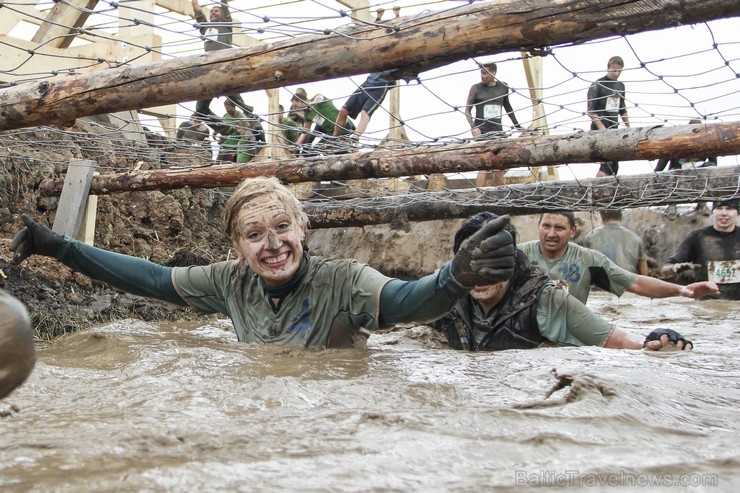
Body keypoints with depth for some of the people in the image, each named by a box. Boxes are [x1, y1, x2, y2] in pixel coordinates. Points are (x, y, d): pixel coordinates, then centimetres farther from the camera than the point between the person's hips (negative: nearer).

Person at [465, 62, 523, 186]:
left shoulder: (503, 87, 9)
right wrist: (473, 127, -17)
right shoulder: (476, 88, -1)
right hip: (481, 132, -4)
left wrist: (518, 126, 25)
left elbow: (507, 107, 23)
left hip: (498, 131, 4)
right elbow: (467, 110, -1)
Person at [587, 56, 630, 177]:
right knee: (609, 162, -21)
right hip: (599, 129, -7)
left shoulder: (620, 86, 16)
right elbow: (591, 110, -10)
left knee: (614, 165, 4)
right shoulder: (598, 85, -4)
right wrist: (601, 127, -19)